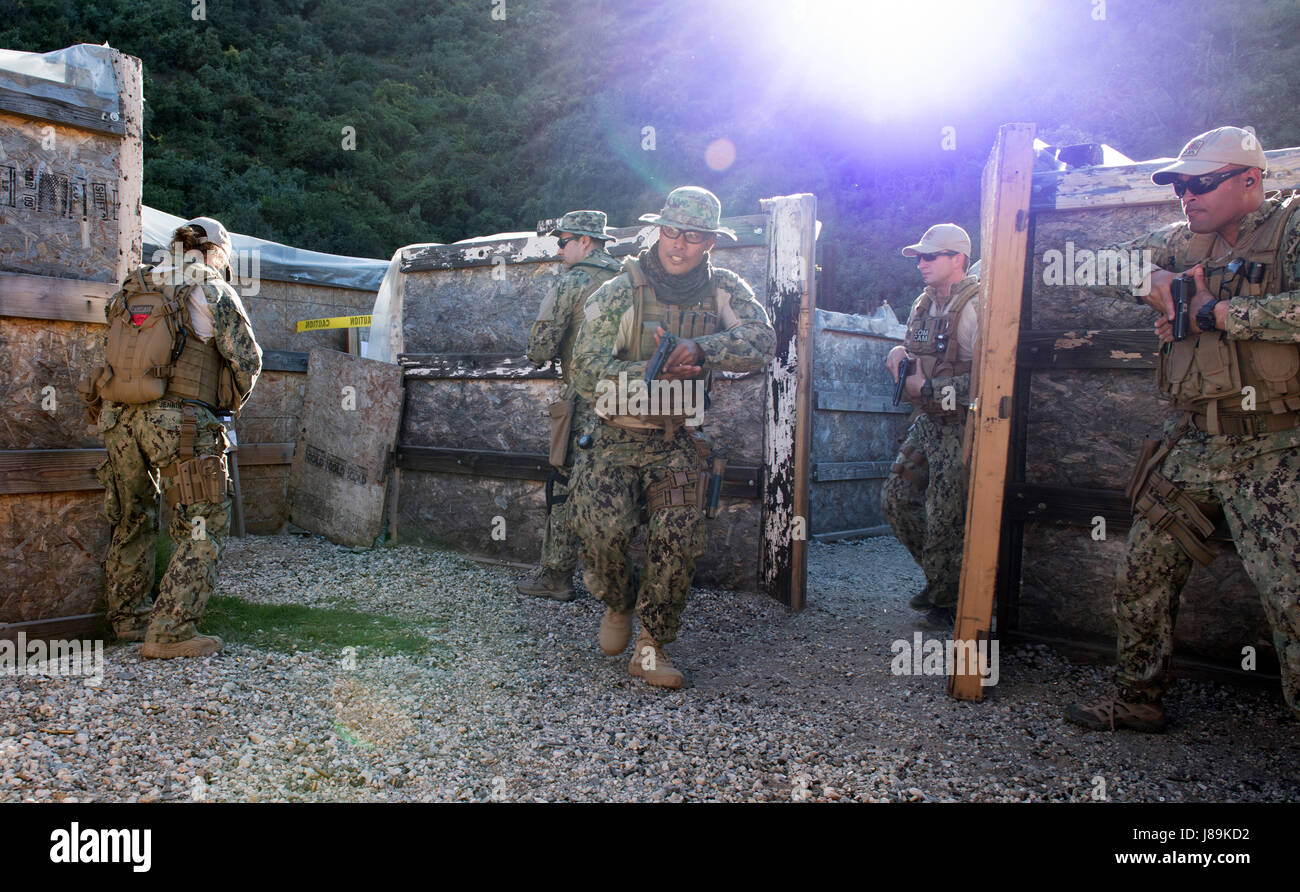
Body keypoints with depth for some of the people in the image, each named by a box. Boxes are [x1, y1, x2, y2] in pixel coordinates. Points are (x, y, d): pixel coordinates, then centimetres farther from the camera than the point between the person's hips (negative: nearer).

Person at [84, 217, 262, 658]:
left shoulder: (131, 290, 17)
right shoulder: (213, 291, 0)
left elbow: (117, 355, 18)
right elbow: (247, 360, -2)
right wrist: (230, 403, 15)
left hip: (118, 418, 7)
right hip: (179, 419, -6)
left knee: (131, 521, 21)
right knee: (204, 526, 1)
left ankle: (128, 617, 32)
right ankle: (170, 632, -4)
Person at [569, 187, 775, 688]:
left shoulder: (724, 290, 1)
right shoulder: (619, 292, -5)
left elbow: (762, 340, -17)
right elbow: (588, 368, -15)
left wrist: (699, 349, -33)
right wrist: (654, 373, -31)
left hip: (676, 443, 2)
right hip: (615, 438, -1)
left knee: (679, 539, -8)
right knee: (604, 528, -19)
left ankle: (651, 647, 11)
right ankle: (619, 604, 15)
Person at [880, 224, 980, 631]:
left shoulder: (976, 306, -17)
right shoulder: (924, 304, 11)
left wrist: (927, 389, -19)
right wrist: (898, 353, 1)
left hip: (961, 427, -9)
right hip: (927, 423, 9)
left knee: (944, 517, -2)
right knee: (896, 498, 13)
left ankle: (948, 603, 17)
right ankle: (939, 578, 30)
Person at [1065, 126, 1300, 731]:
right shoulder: (1186, 239, 13)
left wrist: (1215, 314, -15)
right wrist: (1155, 282, 2)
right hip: (1190, 445, 6)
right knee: (1140, 580, 11)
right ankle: (1137, 701, 26)